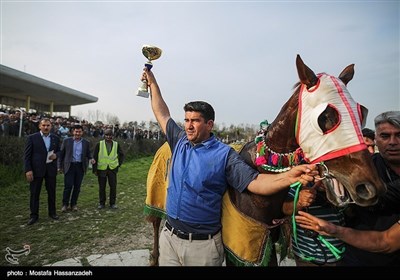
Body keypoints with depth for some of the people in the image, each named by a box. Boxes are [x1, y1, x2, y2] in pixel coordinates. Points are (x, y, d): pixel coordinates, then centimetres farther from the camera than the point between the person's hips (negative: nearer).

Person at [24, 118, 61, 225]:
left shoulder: (55, 138, 6)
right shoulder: (32, 138, -4)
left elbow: (59, 151, 16)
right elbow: (27, 155, -5)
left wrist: (56, 155, -8)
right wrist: (28, 170, -12)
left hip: (51, 169, 3)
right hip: (36, 169, -3)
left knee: (52, 192, 11)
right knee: (34, 193, 6)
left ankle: (52, 212, 26)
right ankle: (34, 215, 20)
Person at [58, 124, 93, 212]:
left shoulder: (86, 143, 6)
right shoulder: (66, 141, 2)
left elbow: (88, 154, 11)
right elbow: (61, 154, 6)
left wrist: (91, 159, -11)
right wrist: (60, 166, 4)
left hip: (80, 167, 2)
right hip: (69, 166, -2)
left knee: (77, 187, 7)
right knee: (68, 186, -3)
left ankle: (73, 204, 21)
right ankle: (65, 204, 14)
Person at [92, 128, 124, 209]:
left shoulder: (116, 144, 2)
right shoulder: (99, 144, -3)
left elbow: (122, 155, 14)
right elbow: (95, 157, -1)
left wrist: (119, 164, 4)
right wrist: (95, 169, -3)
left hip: (112, 169, 1)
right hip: (101, 169, -1)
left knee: (113, 187, 4)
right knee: (102, 187, 8)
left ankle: (113, 203, 17)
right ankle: (101, 203, 23)